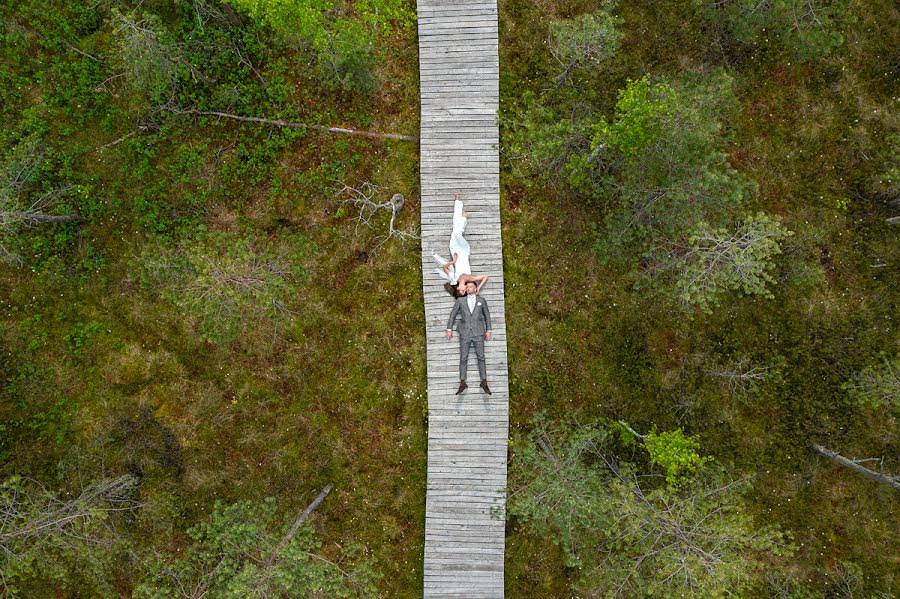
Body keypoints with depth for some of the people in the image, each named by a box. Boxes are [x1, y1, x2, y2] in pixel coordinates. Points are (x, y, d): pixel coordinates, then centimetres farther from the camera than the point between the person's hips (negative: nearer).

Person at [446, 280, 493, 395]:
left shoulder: (481, 300, 7)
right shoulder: (460, 301, 6)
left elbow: (487, 315, 13)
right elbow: (452, 315, 10)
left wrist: (488, 331, 8)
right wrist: (449, 329, 4)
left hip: (478, 333, 0)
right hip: (465, 334, 0)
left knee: (481, 357, 0)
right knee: (463, 358, -1)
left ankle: (484, 383, 6)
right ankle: (462, 384, 3)